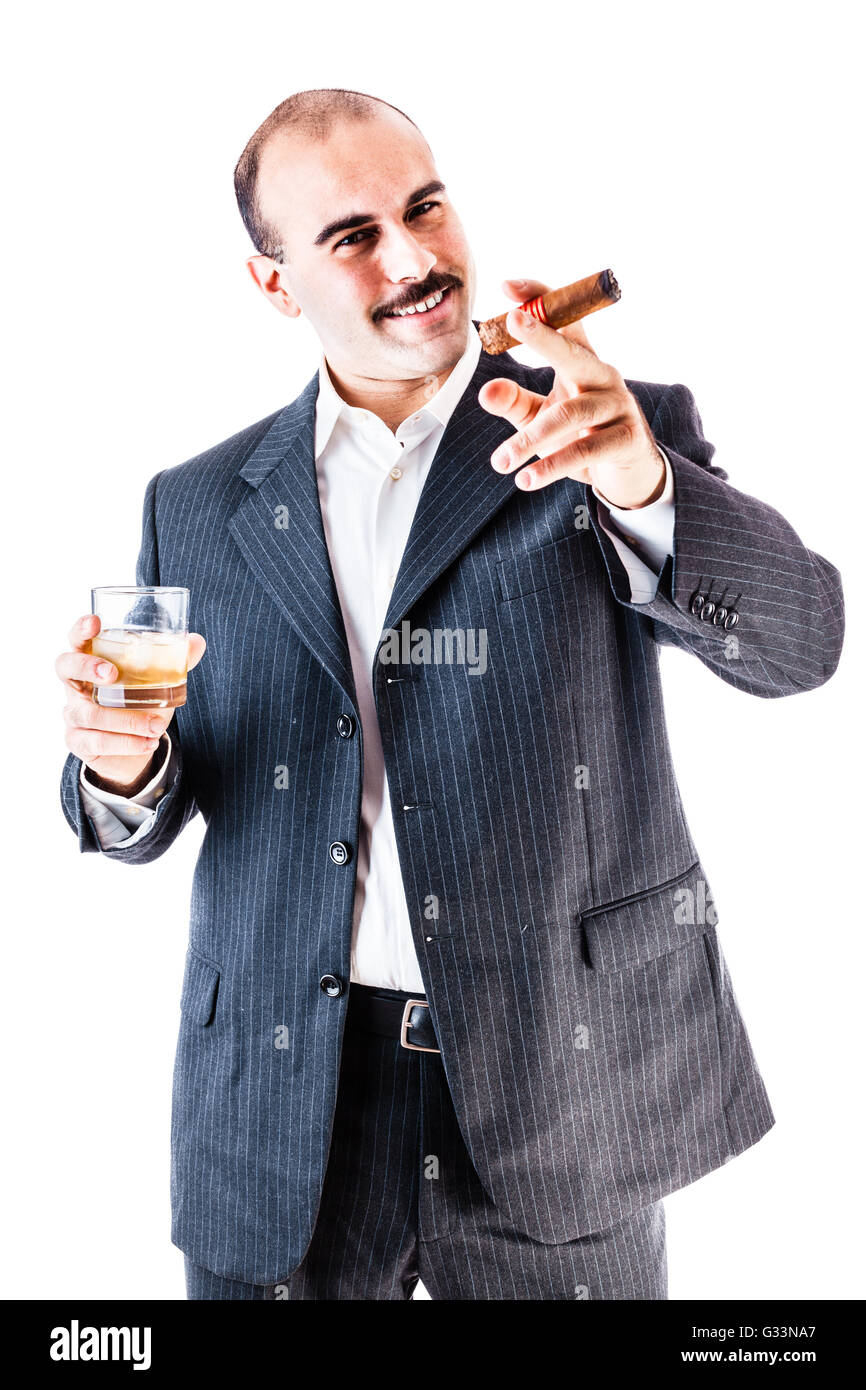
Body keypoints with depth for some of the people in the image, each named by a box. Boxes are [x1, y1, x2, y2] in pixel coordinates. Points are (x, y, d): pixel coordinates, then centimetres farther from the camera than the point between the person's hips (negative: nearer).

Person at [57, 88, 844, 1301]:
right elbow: (156, 816, 9)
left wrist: (640, 484, -33)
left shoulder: (622, 440, -2)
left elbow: (797, 641, -16)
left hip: (559, 1095, -1)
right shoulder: (198, 508, 4)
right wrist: (123, 766, -14)